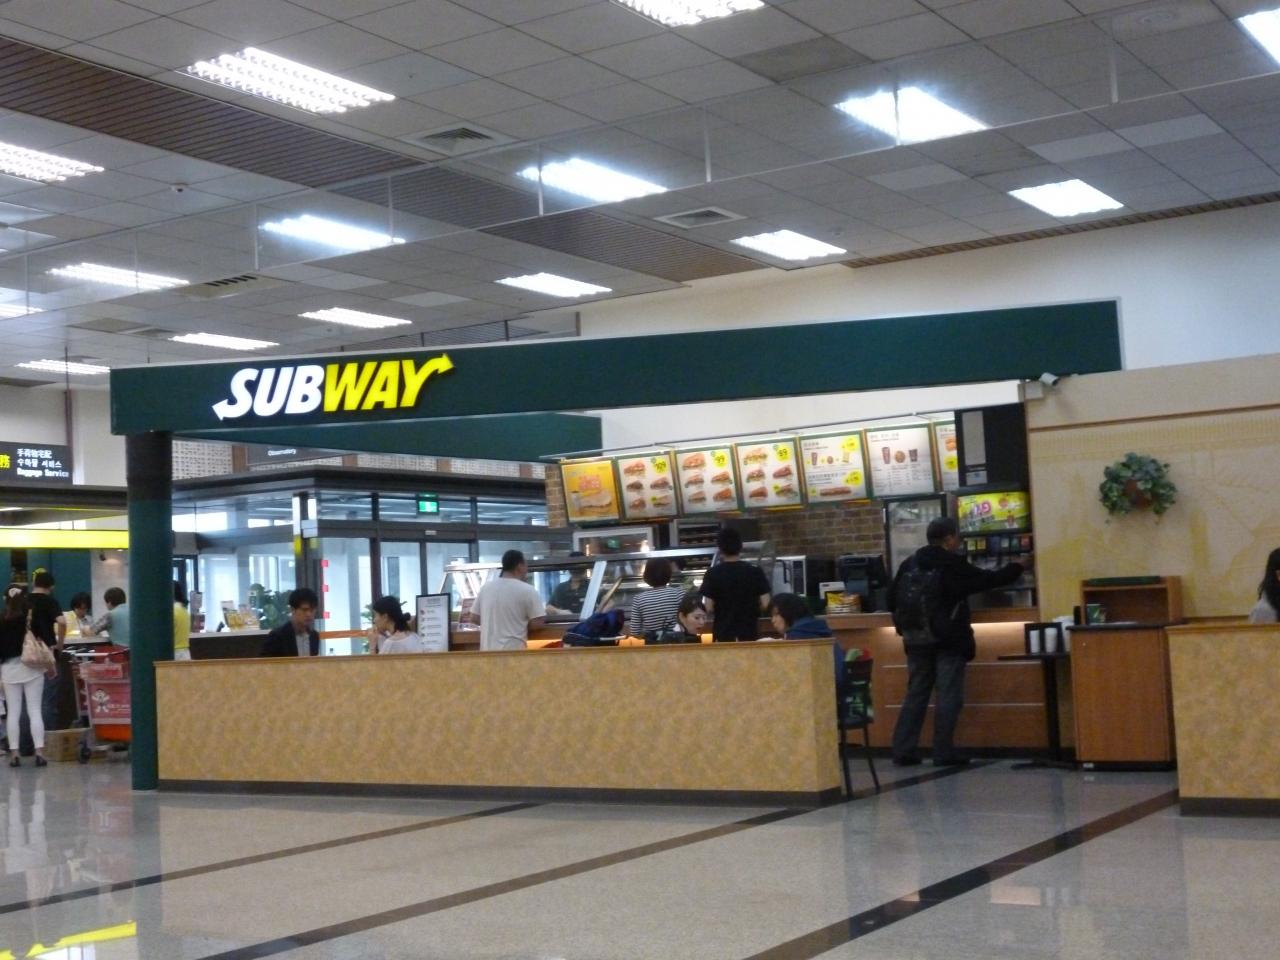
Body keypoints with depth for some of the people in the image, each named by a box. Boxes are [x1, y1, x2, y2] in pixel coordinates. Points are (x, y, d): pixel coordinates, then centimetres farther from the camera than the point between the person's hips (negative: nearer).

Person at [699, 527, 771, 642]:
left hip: (723, 633, -1)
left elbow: (709, 608, -7)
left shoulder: (713, 574, -6)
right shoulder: (755, 571, -2)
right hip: (750, 632, 1)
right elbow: (765, 604, -3)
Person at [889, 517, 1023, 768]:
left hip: (916, 640, 5)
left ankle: (903, 751, 8)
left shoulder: (909, 565, 6)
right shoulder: (953, 565, -9)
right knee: (949, 696, 0)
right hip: (948, 639, -5)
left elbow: (893, 599, 7)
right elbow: (987, 580, -1)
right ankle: (943, 753, -2)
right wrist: (1016, 569, 14)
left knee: (915, 694, 10)